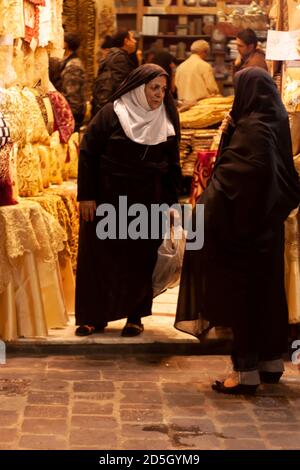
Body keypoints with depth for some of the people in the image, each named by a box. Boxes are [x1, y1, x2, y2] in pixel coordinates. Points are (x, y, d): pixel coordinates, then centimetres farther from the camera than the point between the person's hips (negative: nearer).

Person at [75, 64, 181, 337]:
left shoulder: (166, 122, 4)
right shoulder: (112, 114, -7)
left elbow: (173, 166, 8)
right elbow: (88, 153, -7)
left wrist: (170, 202, 3)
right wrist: (86, 196, -11)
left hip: (148, 201, 2)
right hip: (108, 199, -2)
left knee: (141, 259, 5)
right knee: (101, 256, 3)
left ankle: (135, 316, 17)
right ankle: (94, 316, 14)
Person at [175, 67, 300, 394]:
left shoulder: (252, 127, -18)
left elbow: (236, 175, -26)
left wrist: (209, 201, -12)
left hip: (242, 223, -9)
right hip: (267, 224, 9)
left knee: (241, 292, -3)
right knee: (267, 289, 14)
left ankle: (247, 370, 0)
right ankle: (272, 361, 23)